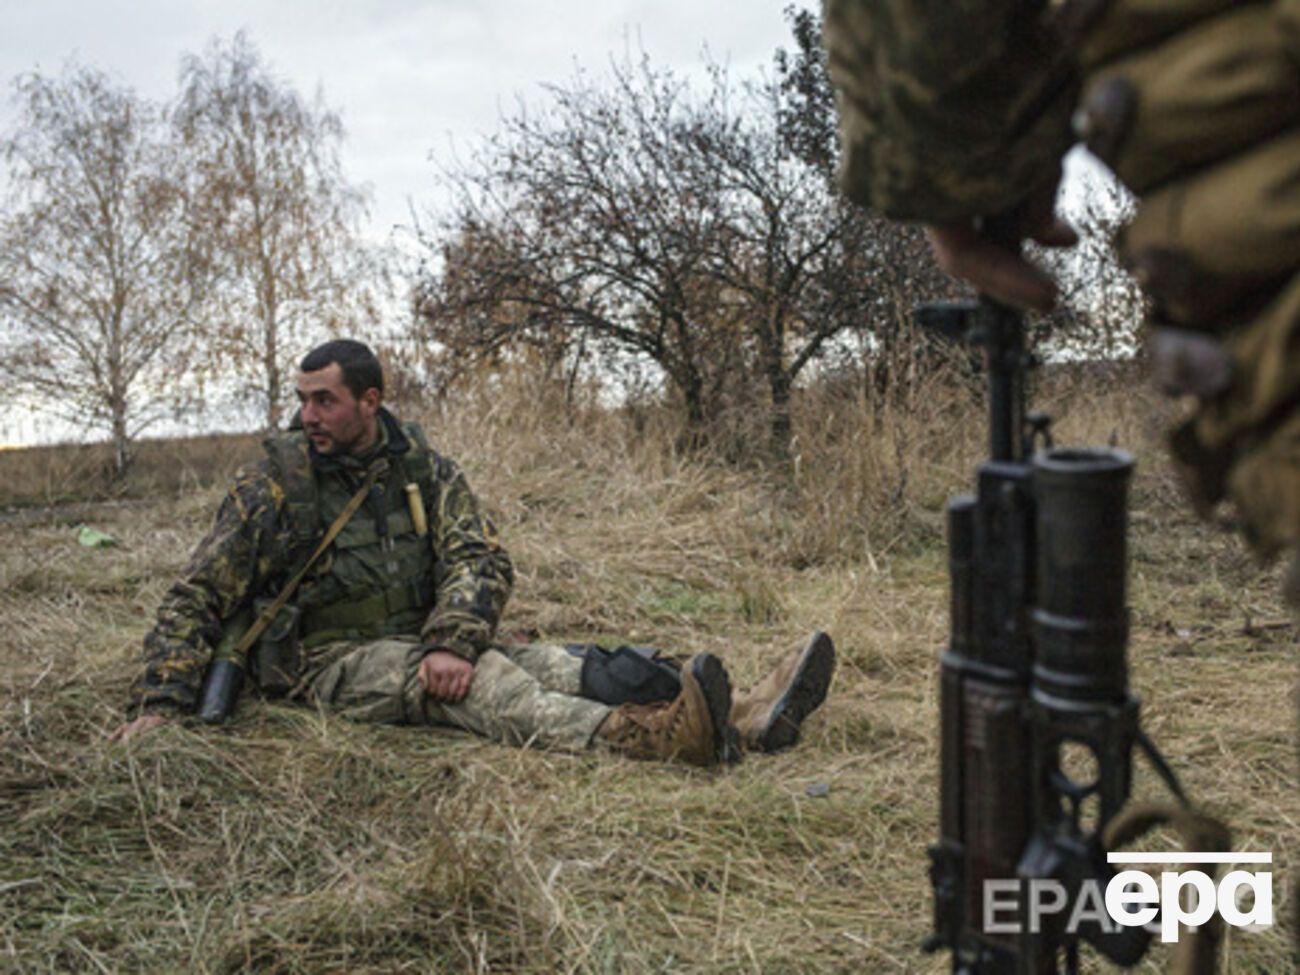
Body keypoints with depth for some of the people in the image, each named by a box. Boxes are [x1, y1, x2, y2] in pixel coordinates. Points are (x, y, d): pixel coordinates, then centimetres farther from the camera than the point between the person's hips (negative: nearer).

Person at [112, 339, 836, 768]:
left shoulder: (422, 468, 6)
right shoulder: (274, 485, -3)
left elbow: (483, 559, -5)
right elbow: (199, 598, -1)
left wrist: (452, 641, -24)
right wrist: (162, 703, -13)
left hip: (422, 643, 4)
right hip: (332, 660, -4)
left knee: (558, 665, -20)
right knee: (480, 681, -32)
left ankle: (742, 720, -35)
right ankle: (644, 737, -58)